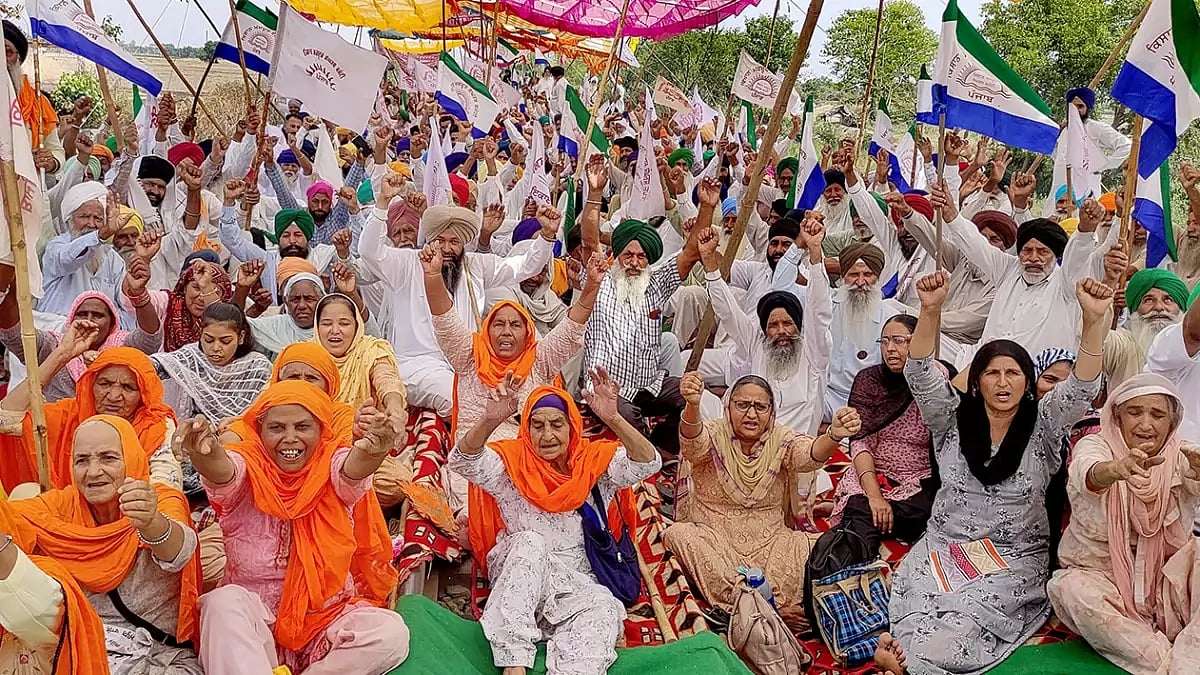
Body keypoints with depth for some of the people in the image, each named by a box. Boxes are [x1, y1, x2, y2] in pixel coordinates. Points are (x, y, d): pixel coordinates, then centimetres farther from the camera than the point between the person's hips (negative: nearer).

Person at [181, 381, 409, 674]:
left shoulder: (331, 466, -4)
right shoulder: (247, 472, -5)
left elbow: (353, 469, -29)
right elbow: (223, 473, -29)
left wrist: (369, 453, -55)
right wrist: (205, 454, -55)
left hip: (328, 619, 1)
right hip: (255, 622, -1)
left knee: (391, 632, -26)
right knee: (224, 601, -31)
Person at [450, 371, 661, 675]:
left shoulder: (597, 461, 3)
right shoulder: (511, 462, 1)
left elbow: (648, 463, -13)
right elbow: (463, 461, -16)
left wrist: (613, 419, -33)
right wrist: (489, 421, -38)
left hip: (579, 580, 1)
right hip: (517, 577, 0)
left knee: (603, 610, -31)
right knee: (530, 542, -33)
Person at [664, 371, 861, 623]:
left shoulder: (780, 441, 0)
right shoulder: (712, 435, -6)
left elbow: (810, 454, -22)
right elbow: (692, 443, -31)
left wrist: (834, 436, -47)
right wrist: (693, 406, -54)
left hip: (768, 540, 1)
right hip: (714, 538, -1)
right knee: (678, 535, -33)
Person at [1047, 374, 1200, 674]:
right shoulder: (1095, 445, -7)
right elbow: (1088, 475, -33)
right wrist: (1117, 468, -57)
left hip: (1168, 581, 2)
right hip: (1101, 575, -1)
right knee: (1073, 588, -31)